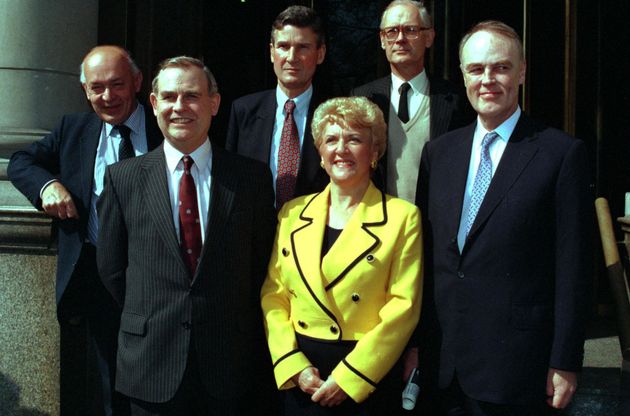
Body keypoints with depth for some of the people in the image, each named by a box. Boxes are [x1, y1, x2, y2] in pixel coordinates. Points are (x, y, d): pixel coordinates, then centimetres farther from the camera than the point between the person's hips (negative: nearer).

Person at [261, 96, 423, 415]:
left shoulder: (402, 217, -6)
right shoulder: (292, 213, 5)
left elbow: (403, 306, -10)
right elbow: (273, 295, 4)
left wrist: (347, 377, -13)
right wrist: (294, 365, -7)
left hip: (368, 380, -3)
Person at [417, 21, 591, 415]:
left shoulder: (563, 153, -7)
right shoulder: (438, 152, 8)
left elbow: (573, 269, -8)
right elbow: (427, 254, 10)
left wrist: (565, 364, -8)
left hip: (517, 365, -4)